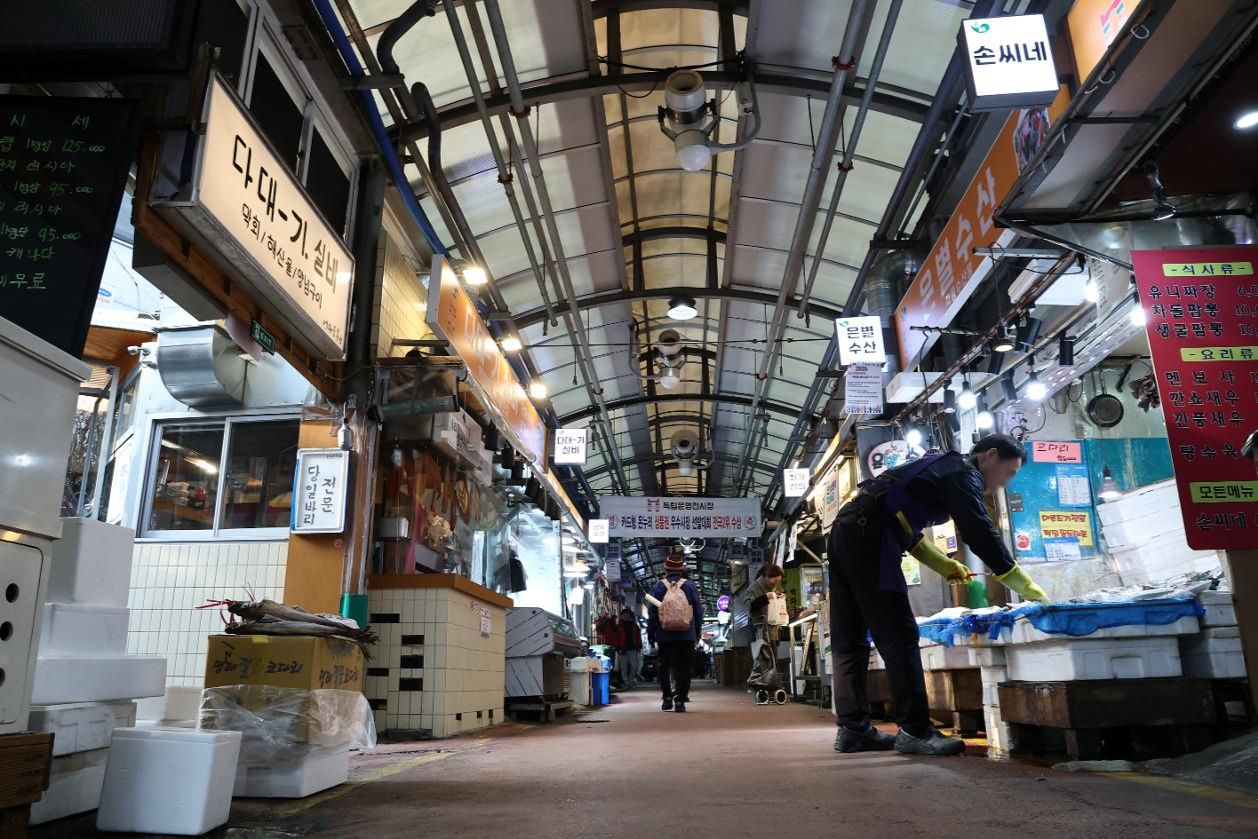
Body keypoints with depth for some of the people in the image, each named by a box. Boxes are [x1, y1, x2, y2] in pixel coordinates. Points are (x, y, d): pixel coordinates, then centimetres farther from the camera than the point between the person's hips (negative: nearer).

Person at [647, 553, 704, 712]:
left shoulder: (659, 586, -1)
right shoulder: (689, 586, -1)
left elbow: (652, 612, 0)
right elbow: (699, 610, 3)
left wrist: (650, 632, 8)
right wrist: (698, 631, 12)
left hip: (664, 635, 1)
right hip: (686, 635, 0)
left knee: (664, 666, 14)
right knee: (684, 668, 3)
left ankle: (667, 697, 13)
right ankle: (680, 700, -1)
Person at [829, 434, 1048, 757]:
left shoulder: (942, 465, 27)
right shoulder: (963, 472, 0)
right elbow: (981, 533, -10)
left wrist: (947, 566, 25)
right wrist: (1027, 589, -3)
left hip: (845, 531, 10)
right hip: (867, 538, -10)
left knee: (850, 640, 8)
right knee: (899, 637, -8)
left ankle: (853, 728, 12)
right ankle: (916, 731, -7)